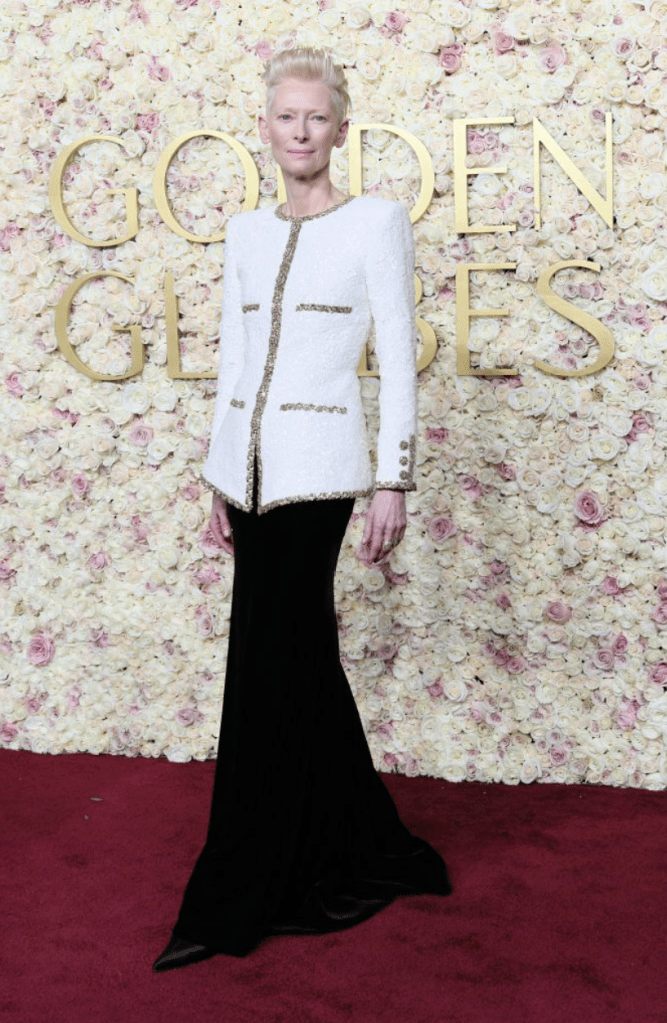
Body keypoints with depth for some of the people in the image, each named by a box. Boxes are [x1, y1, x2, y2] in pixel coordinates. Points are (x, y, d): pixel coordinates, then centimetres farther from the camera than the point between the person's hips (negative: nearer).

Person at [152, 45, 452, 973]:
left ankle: (243, 895, 10)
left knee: (270, 667, -4)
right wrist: (218, 476, 15)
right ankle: (351, 854, 28)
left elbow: (398, 359, -5)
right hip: (246, 465, 6)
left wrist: (395, 481, -10)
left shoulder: (376, 221, -2)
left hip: (316, 466, -6)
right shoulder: (246, 231, 13)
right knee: (302, 660, 11)